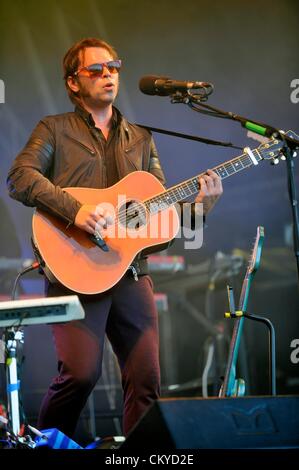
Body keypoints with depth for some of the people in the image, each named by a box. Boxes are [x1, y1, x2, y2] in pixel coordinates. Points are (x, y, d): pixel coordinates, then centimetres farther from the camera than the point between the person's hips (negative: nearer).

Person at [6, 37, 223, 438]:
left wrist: (201, 202, -3)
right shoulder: (55, 130, 8)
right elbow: (20, 177, -9)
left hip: (130, 273, 5)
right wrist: (75, 211, -22)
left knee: (146, 378, -1)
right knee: (82, 372, -17)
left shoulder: (140, 139, 21)